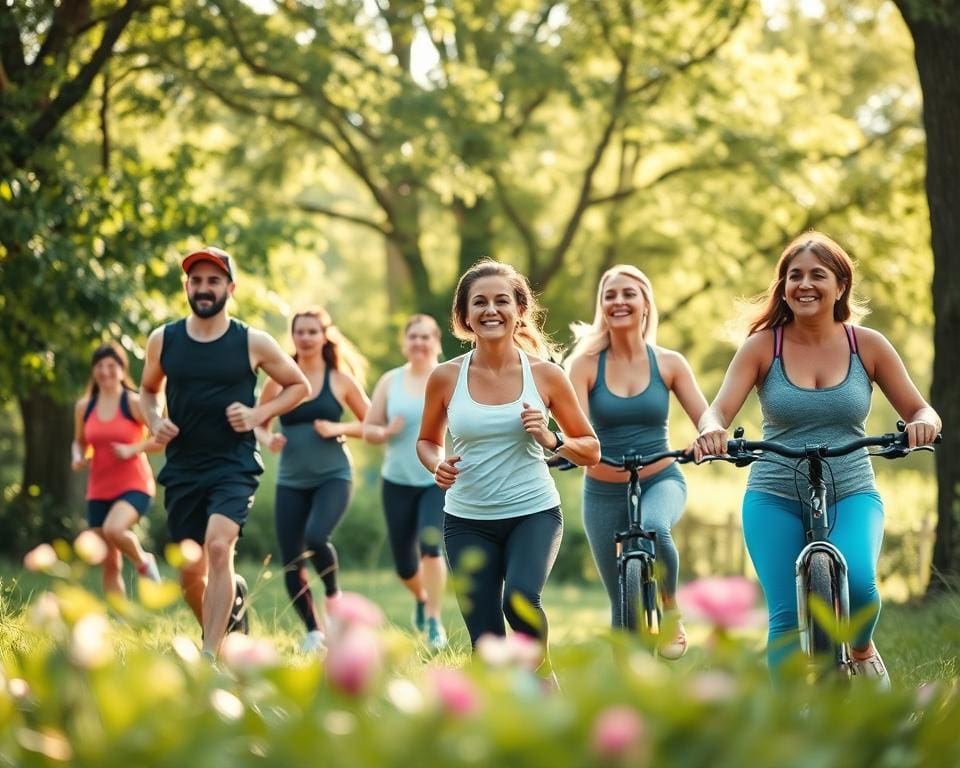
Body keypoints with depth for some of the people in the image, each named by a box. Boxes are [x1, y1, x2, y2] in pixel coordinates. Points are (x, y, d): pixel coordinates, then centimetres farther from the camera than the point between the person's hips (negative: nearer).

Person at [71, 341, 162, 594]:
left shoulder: (134, 403, -6)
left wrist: (133, 449, -18)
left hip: (134, 485, -5)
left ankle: (143, 561, -4)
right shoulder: (84, 407, 7)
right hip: (99, 490, 5)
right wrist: (79, 457, 0)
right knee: (110, 564, 5)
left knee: (113, 530, -34)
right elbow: (79, 443, 21)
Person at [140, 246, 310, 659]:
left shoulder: (253, 343, -4)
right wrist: (155, 422, 0)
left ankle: (210, 656, -24)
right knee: (190, 574, 8)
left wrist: (259, 414, -7)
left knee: (218, 547, -26)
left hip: (234, 466, -4)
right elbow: (149, 390, 21)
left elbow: (299, 385, 9)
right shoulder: (163, 340, 3)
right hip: (181, 468, 4)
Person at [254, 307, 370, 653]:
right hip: (291, 481, 3)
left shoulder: (340, 380, 2)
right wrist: (267, 439, -8)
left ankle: (333, 594, 3)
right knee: (290, 563, 0)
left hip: (333, 476, -3)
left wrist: (337, 429, -10)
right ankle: (313, 632, 17)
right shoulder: (279, 380, 6)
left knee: (315, 538, -27)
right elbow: (258, 424, 13)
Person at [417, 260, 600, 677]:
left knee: (520, 600, -28)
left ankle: (542, 672, 1)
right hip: (467, 521, 2)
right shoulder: (446, 377, -2)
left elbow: (591, 450, 5)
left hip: (534, 513, -1)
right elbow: (427, 442, 15)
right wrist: (438, 464, -8)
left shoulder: (545, 374, -4)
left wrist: (551, 440, -15)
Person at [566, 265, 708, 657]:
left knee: (653, 526, -36)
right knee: (622, 604, 4)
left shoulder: (669, 363, -2)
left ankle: (672, 613, -13)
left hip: (661, 481, -1)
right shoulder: (587, 364, -5)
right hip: (603, 492, 1)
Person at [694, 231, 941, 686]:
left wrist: (922, 424, -22)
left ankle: (862, 651, 9)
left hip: (851, 495, 0)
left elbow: (920, 411, 3)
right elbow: (719, 410, -11)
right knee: (787, 619, -7)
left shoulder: (867, 345, 0)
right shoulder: (762, 346, -2)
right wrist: (711, 431, -35)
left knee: (857, 583, -25)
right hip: (775, 499, 0)